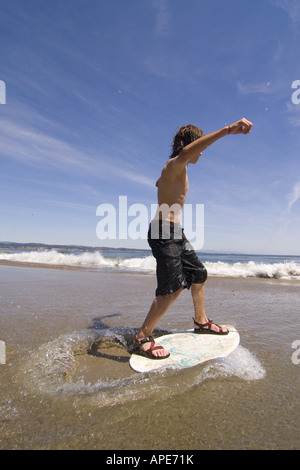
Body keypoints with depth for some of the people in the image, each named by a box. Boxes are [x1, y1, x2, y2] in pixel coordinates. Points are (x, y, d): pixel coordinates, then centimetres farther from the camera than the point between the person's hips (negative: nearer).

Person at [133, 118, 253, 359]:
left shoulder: (175, 170, 19)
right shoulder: (175, 165, -12)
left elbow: (159, 182, 42)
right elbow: (186, 153, -38)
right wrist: (226, 130, -45)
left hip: (175, 233, 11)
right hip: (164, 232, -11)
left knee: (198, 274, 16)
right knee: (174, 287, -12)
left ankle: (201, 321, 33)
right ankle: (142, 337, 1)